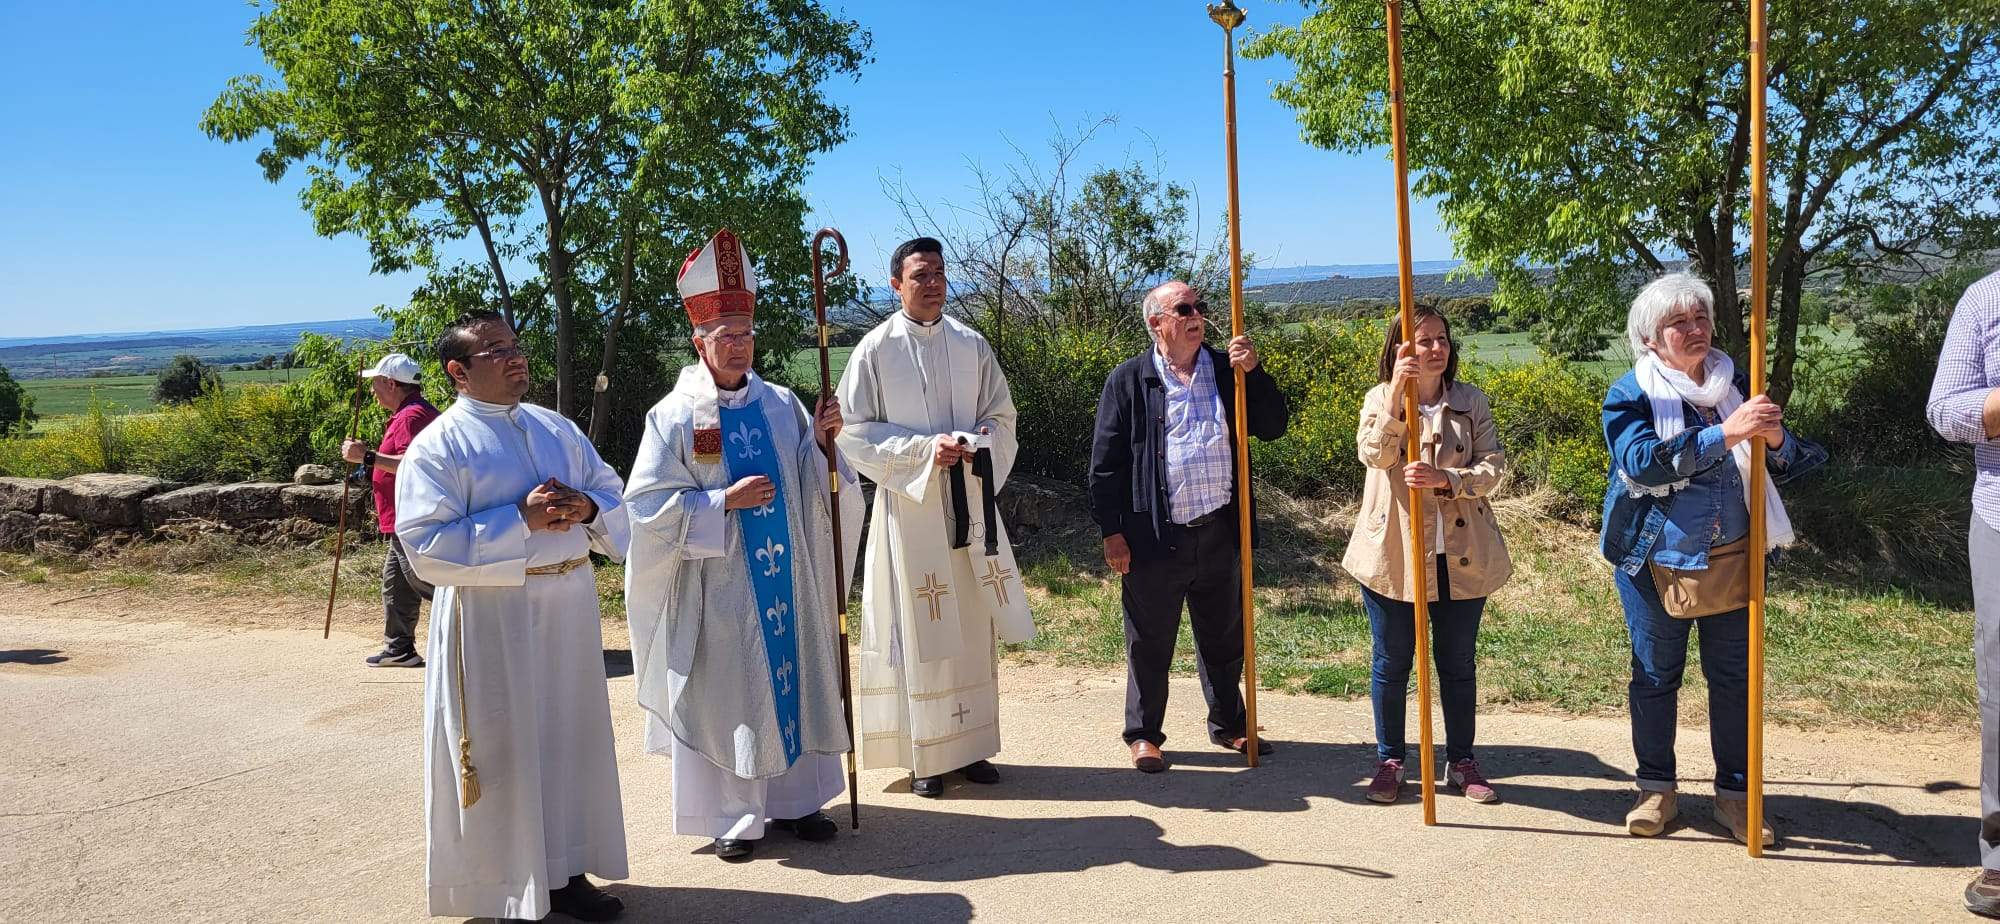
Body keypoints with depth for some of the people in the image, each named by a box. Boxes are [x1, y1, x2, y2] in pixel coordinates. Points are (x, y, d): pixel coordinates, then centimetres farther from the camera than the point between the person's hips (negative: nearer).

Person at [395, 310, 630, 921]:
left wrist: (587, 507, -10)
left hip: (569, 604, 6)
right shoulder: (437, 446, -7)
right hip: (490, 618, -6)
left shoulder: (557, 428, 12)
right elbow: (426, 546, -15)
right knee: (499, 752, 2)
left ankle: (563, 870, 29)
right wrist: (521, 521, -21)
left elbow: (615, 496, 13)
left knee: (569, 739, 13)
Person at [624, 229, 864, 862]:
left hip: (786, 576, 4)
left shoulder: (780, 404, 6)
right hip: (718, 585, -4)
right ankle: (733, 815, 16)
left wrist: (823, 441, -11)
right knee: (725, 693, 3)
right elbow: (648, 503, -10)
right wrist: (726, 501, -18)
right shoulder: (675, 415, -6)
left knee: (792, 678, 11)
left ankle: (793, 798, 25)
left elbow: (811, 484, 8)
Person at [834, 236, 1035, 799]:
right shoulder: (876, 349, -3)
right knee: (919, 631, 0)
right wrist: (926, 449, -16)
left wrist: (973, 445, -11)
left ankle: (971, 746, 20)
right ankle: (926, 757, 10)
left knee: (973, 625, 8)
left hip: (969, 501, 4)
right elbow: (855, 432, -6)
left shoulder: (971, 345, 7)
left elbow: (1002, 416, 11)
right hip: (909, 502, -4)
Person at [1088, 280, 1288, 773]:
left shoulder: (1227, 370, 8)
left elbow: (1273, 427, 4)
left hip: (1220, 532, 4)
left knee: (1224, 639, 18)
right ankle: (1143, 734, 24)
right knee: (1150, 644, 8)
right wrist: (1112, 532, -8)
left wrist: (1253, 373, -9)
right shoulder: (1129, 380, -3)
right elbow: (1105, 461, -4)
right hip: (1154, 535, -3)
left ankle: (1228, 723, 36)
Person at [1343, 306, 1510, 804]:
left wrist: (1445, 479, -22)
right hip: (1393, 555, -1)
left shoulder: (1471, 402, 4)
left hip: (1461, 556, 2)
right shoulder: (1380, 399, 0)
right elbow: (1373, 453, -20)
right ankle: (1389, 761, 23)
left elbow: (1493, 466, -5)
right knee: (1392, 663, 8)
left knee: (1459, 664, 12)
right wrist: (1396, 394, -31)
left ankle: (1461, 761, 26)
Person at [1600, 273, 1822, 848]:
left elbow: (1782, 470, 7)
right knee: (1655, 677, 9)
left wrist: (1775, 439, -17)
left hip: (1730, 559, 3)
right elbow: (1641, 462, -25)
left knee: (1734, 677, 8)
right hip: (1656, 563, -3)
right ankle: (1657, 790, 23)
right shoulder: (1631, 394, -7)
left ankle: (1734, 794, 21)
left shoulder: (1737, 386, 4)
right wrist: (1726, 434, -33)